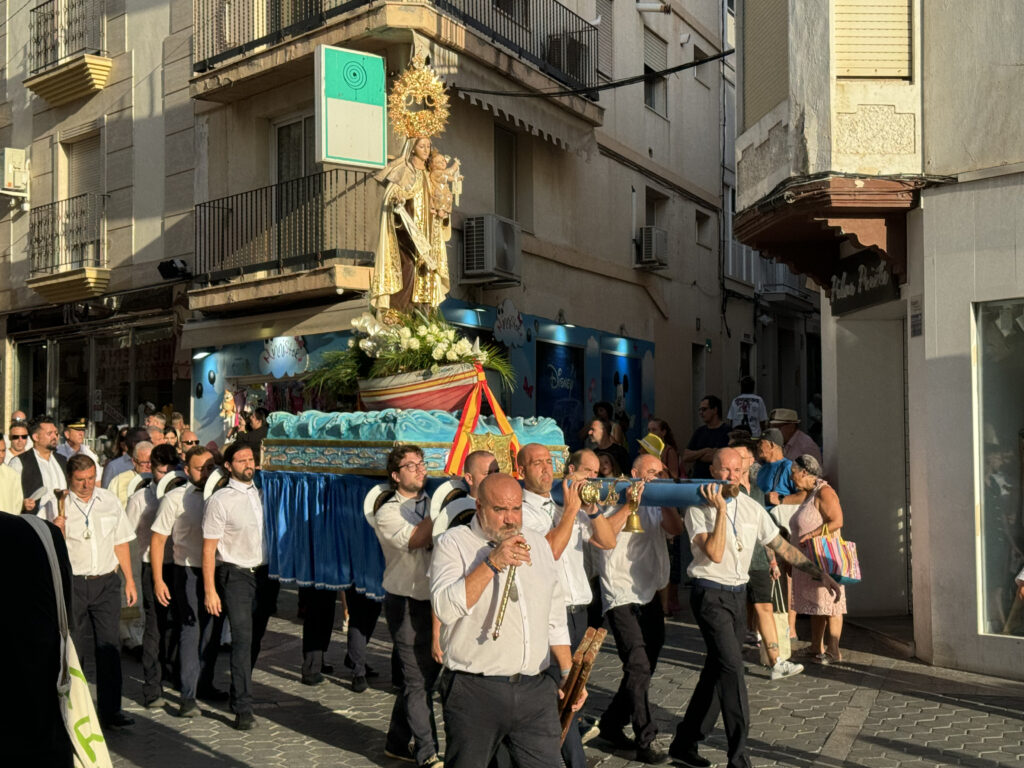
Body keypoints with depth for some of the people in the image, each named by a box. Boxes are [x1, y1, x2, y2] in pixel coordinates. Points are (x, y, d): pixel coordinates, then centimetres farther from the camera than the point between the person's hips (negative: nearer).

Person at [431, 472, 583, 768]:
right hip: (474, 691, -4)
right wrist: (492, 563, -21)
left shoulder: (538, 544, 14)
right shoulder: (453, 542, -4)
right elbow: (445, 608, -19)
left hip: (536, 690, 4)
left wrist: (568, 673, 14)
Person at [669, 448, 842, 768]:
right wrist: (721, 509, -20)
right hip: (710, 595, -6)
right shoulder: (699, 509, -9)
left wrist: (819, 573, 8)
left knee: (717, 672, 10)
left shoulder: (752, 508, 6)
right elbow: (714, 553, -20)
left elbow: (782, 546, 11)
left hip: (738, 595, 6)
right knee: (731, 667, -15)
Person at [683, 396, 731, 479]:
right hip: (696, 478, 4)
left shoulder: (728, 430, -3)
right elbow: (685, 458, 9)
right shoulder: (699, 431, 15)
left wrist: (695, 455, 4)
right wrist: (704, 451, -5)